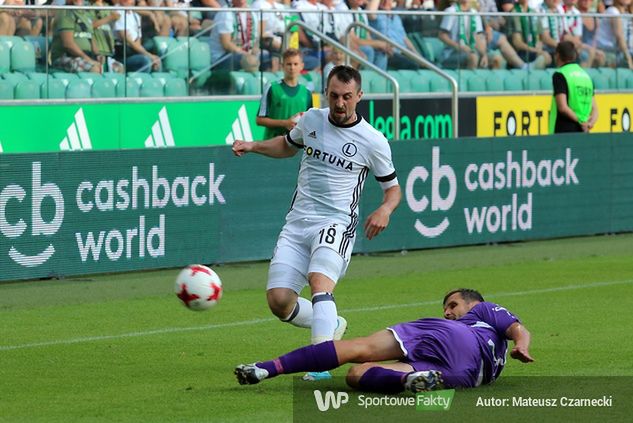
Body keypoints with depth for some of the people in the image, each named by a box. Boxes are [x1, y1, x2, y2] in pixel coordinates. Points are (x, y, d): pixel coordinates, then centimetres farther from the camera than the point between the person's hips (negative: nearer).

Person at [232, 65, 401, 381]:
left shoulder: (373, 141, -2)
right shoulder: (312, 120, 9)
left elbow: (392, 188, 9)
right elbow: (288, 145, 30)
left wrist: (384, 210, -13)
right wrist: (252, 147, 13)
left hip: (336, 224, -5)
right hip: (297, 224, 5)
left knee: (319, 282, -32)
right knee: (279, 301, -6)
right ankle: (332, 326, 24)